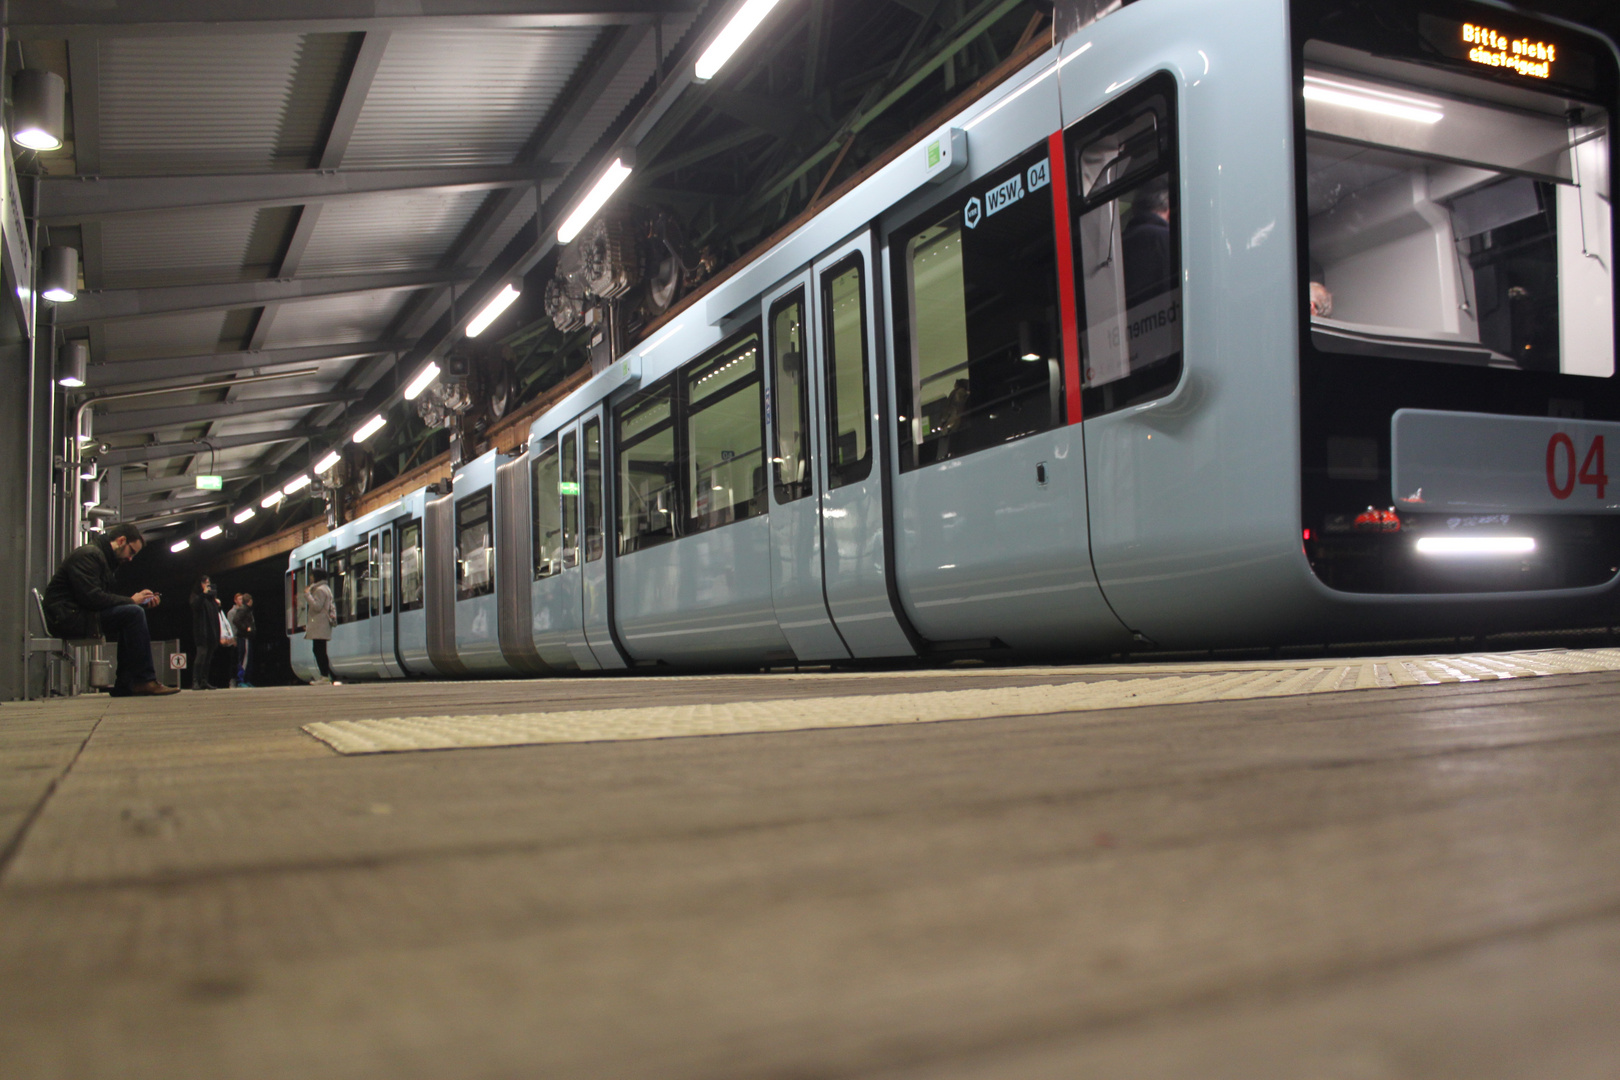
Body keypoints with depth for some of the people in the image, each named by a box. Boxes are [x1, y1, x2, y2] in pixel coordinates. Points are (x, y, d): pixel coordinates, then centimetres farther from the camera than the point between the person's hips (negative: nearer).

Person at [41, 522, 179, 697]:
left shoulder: (104, 558, 21)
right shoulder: (88, 554, -12)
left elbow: (110, 596, 15)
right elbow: (92, 597, -23)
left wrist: (143, 601, 2)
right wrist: (131, 600, -15)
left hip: (78, 615, 10)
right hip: (68, 618, -10)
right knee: (133, 614, -21)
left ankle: (125, 685, -5)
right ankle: (144, 680, -19)